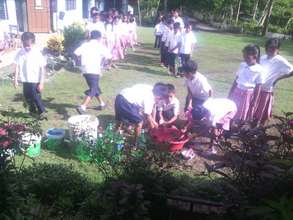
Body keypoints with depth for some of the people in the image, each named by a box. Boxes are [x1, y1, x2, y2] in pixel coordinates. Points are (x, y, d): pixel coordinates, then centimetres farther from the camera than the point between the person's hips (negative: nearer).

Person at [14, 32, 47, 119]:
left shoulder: (37, 53, -14)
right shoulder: (20, 53, -4)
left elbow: (42, 69, -12)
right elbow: (17, 66, 1)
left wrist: (41, 83, -14)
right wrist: (16, 79, -3)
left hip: (35, 81, -4)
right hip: (25, 80, 4)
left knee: (36, 97, 0)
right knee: (27, 97, 15)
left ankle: (42, 112, 21)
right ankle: (33, 110, 38)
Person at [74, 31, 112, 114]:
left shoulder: (85, 45, 10)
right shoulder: (100, 46, 0)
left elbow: (76, 53, -3)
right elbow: (109, 56, -1)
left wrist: (83, 56, 16)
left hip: (85, 70, 6)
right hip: (94, 71, -6)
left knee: (95, 87, 23)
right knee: (92, 90, -6)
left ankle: (102, 103, 37)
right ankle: (82, 107, -23)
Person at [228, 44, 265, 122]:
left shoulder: (259, 70, -12)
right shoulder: (242, 65, 1)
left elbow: (258, 87, -9)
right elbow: (236, 80, 7)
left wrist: (254, 101, -7)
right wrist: (230, 94, 9)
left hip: (248, 95, -4)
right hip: (237, 92, 4)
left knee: (242, 117, 8)